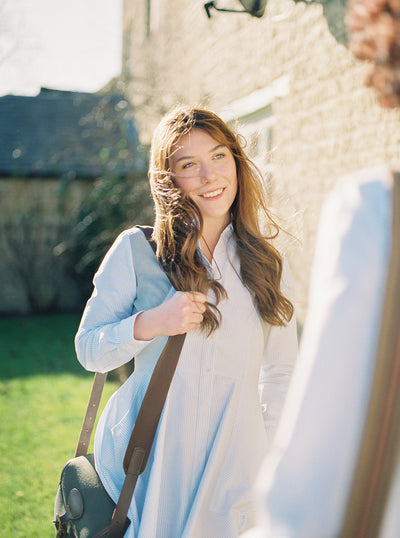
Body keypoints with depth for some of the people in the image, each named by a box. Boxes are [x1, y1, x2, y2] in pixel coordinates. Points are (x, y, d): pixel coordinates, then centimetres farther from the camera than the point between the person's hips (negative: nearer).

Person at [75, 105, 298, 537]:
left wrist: (270, 460, 8)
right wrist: (148, 324, -19)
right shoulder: (136, 250, -4)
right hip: (147, 457, -1)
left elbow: (280, 371, 12)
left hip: (233, 463, 2)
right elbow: (88, 350, -2)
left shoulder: (268, 264, 3)